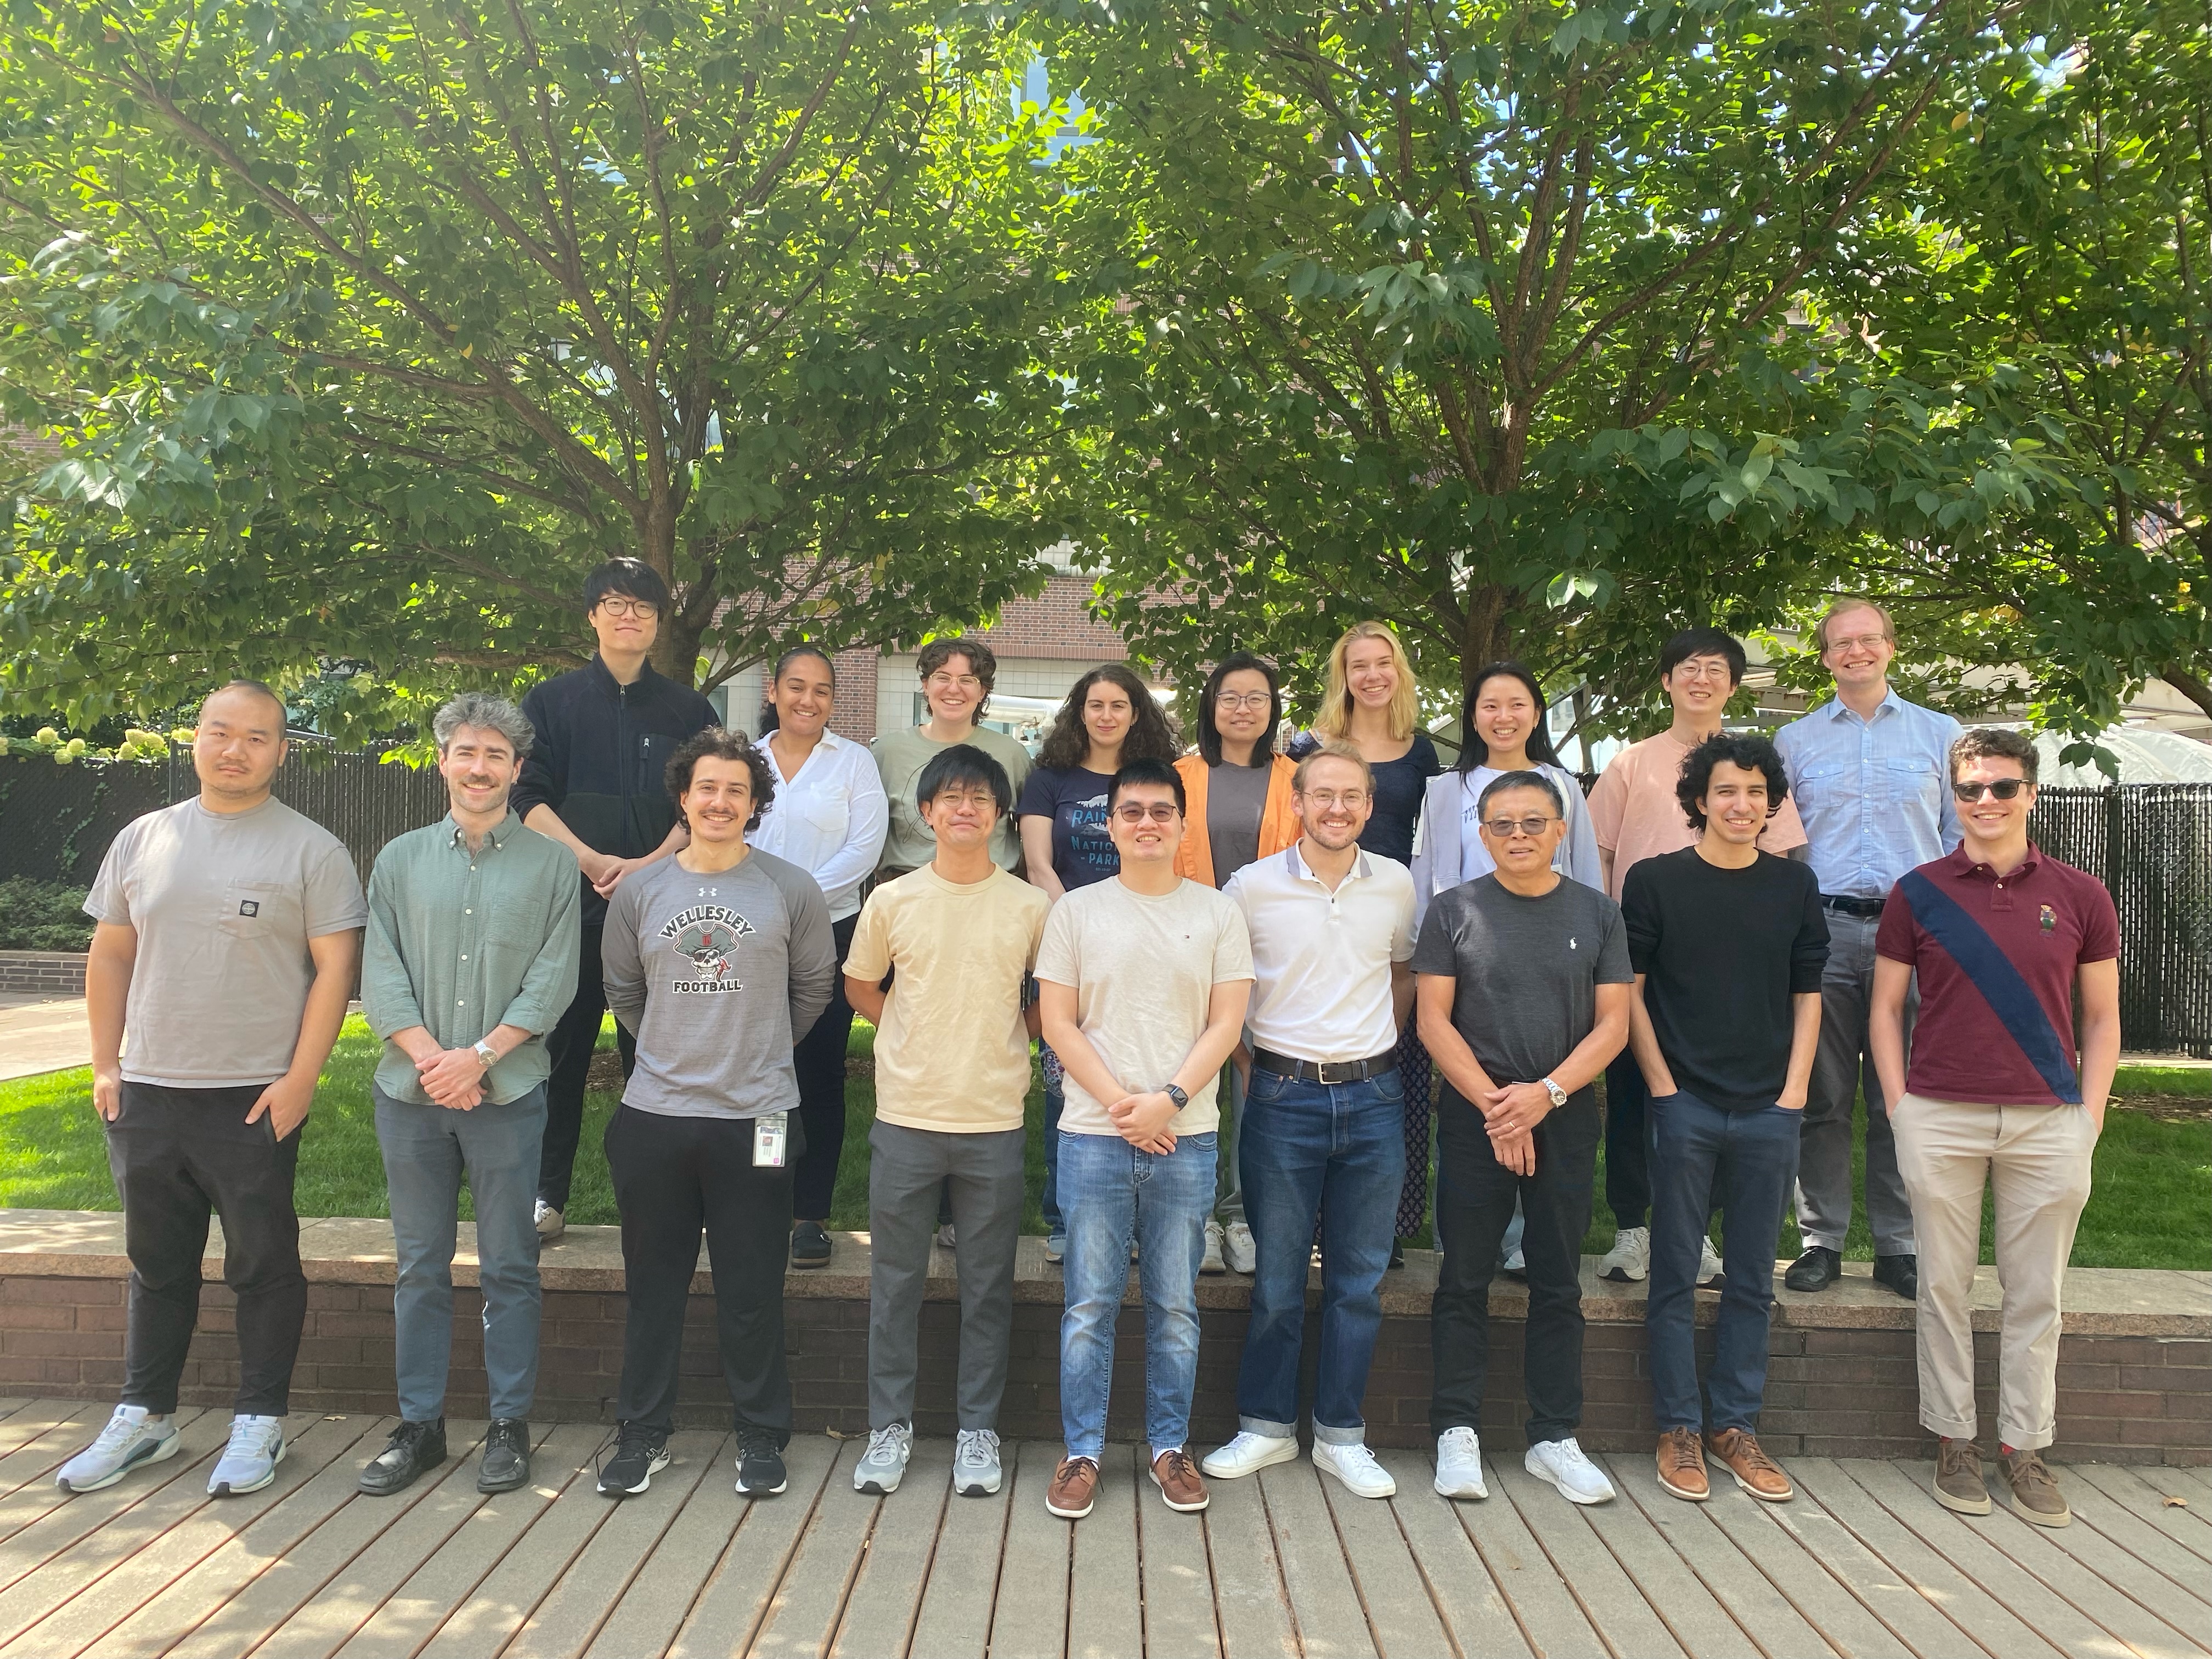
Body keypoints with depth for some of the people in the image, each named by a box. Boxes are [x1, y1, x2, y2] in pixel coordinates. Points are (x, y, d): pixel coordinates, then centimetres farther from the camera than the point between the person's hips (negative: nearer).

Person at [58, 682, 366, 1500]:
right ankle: (144, 1416, 31)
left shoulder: (311, 850, -5)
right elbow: (110, 955, 13)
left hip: (255, 1101, -4)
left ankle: (260, 1422, 19)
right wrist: (104, 1064, 7)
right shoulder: (142, 839, 8)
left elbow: (335, 969, -8)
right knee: (156, 1264, 17)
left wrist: (299, 1081, -13)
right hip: (147, 1094, 4)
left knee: (263, 1266, 5)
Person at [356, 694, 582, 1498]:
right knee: (419, 1267, 10)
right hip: (410, 1093, 2)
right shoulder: (400, 859, 9)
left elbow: (553, 980, -4)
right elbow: (380, 977, 3)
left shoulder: (550, 863, 2)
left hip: (506, 1094, -2)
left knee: (509, 1267, 4)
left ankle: (509, 1424, 16)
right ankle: (419, 1424, 22)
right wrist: (430, 1057, -11)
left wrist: (478, 1055, -13)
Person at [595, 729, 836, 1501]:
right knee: (653, 1286, 12)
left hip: (755, 1118, -2)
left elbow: (814, 986, 9)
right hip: (653, 1116, 2)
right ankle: (642, 1432, 26)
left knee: (753, 1292, 6)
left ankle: (761, 1437, 21)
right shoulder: (639, 892, 5)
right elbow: (623, 993, 16)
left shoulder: (791, 890, -2)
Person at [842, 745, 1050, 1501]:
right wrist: (915, 1035, 7)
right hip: (906, 1118, 1)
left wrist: (1010, 1036, 3)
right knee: (895, 1282, 8)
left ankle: (978, 1429, 22)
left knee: (988, 1288, 8)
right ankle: (890, 1425, 22)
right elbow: (859, 985, 15)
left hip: (995, 1121, 0)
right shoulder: (892, 900, 1)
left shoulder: (1031, 907, -1)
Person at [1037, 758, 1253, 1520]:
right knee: (1089, 1306, 5)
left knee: (1176, 1307, 9)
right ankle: (1082, 1451, 17)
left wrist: (1169, 1099, -11)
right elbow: (1058, 1022, 0)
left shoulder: (1218, 914, 6)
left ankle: (1170, 1446, 23)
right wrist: (1119, 1101, -10)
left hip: (1185, 1138, 1)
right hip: (1093, 1136, -1)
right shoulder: (1076, 911, 4)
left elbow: (1226, 1023, 1)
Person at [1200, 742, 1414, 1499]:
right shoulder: (1252, 887, -4)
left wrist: (1377, 1050, 13)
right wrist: (1245, 1065, 1)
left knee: (1359, 1279, 9)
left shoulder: (1396, 885, 4)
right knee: (1278, 1278, 6)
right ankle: (1266, 1427, 22)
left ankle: (1341, 1434, 22)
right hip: (1285, 1097, -2)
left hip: (1373, 1099, 2)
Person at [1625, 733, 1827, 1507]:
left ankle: (1735, 1424, 23)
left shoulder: (1795, 885, 7)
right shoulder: (1656, 879, -2)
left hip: (1770, 1110, 3)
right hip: (1685, 1105, -3)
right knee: (1675, 1276, 4)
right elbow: (1630, 992, -1)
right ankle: (1678, 1428, 15)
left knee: (1752, 1281, 10)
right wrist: (1664, 1088, -6)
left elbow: (1807, 994, 11)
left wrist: (1794, 1090, 2)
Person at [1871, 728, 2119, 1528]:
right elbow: (1886, 1007, 5)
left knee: (2036, 1295, 9)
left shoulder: (2080, 895, 4)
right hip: (1940, 1118, -1)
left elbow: (2102, 1016, 8)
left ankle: (2025, 1446, 22)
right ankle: (1954, 1439, 20)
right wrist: (1899, 1108, -2)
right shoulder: (1917, 892, 1)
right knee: (1945, 1287, 7)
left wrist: (2090, 1116, 0)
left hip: (2050, 1123, 1)